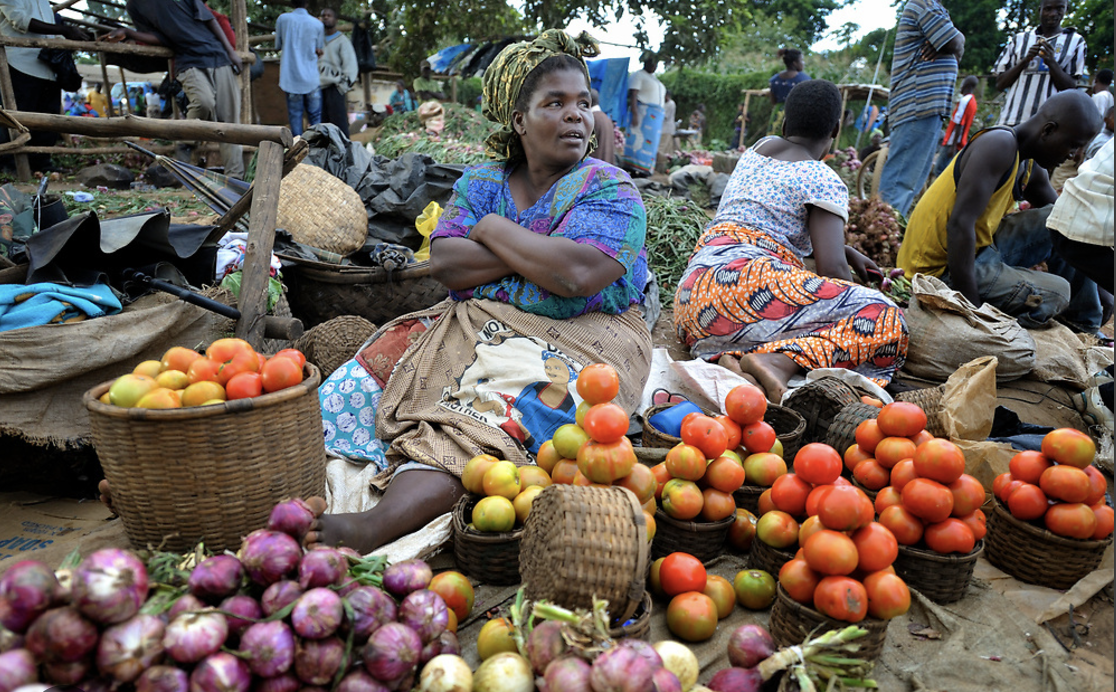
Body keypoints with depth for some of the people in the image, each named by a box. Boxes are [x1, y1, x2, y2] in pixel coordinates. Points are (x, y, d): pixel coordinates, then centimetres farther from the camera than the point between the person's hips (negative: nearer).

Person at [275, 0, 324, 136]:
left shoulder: (282, 19, 1)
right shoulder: (317, 24, 0)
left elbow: (277, 47, 9)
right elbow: (320, 51, 8)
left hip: (290, 78, 0)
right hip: (311, 78, 0)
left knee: (295, 115, 3)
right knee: (315, 116, 5)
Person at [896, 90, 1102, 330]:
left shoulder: (1030, 168, 12)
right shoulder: (1000, 145, -18)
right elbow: (960, 225, -28)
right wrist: (974, 311, -29)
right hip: (943, 268, -10)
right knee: (1056, 293, -17)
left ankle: (1086, 326, 17)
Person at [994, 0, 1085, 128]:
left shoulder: (1075, 41, 12)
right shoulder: (1020, 39, 17)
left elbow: (1071, 88, 4)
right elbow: (1000, 84, 11)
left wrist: (1051, 62, -11)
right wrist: (1025, 61, -4)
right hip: (1011, 121, 2)